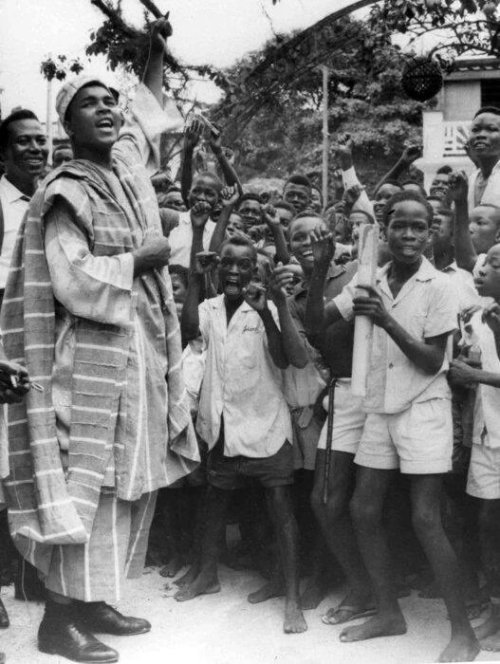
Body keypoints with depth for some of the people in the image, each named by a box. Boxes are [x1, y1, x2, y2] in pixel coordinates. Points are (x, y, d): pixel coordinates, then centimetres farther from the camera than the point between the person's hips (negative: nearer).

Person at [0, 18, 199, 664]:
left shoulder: (125, 166, 11)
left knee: (125, 483, 12)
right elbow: (74, 282, -21)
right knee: (83, 485, -4)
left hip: (140, 355, 8)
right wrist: (140, 258, -12)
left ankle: (92, 601, 24)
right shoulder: (66, 193, -11)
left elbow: (150, 112, 31)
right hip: (93, 361, -8)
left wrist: (156, 51, 26)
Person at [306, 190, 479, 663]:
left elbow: (432, 362, -13)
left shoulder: (437, 287, -10)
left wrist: (387, 321, -23)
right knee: (363, 510, 7)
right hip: (380, 408, 6)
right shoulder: (368, 280, 3)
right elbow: (317, 323, 1)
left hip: (424, 408, -5)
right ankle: (388, 613, 23)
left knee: (425, 518, -9)